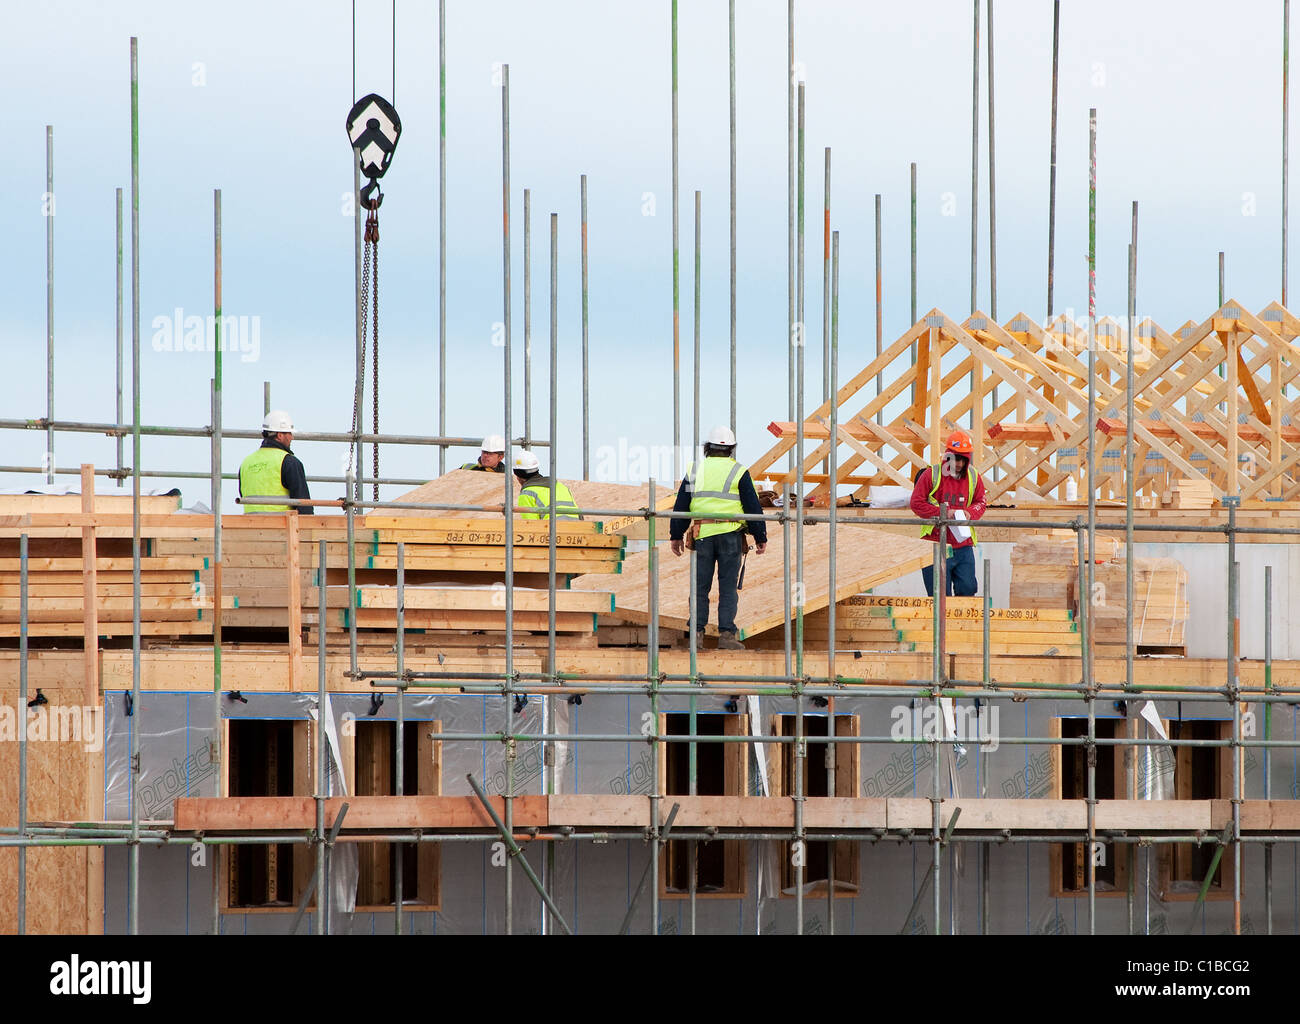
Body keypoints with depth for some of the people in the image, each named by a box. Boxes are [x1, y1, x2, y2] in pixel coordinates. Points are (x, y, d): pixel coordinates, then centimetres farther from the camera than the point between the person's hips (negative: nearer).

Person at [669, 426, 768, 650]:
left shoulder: (694, 471, 10)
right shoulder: (738, 472, 2)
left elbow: (681, 505, 11)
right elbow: (753, 507, 2)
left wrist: (676, 535, 18)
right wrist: (760, 537, 8)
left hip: (702, 536, 2)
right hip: (730, 535, -2)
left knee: (700, 586, 7)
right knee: (728, 587, 0)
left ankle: (697, 632, 1)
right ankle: (726, 634, -6)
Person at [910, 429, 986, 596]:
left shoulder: (974, 478, 8)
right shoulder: (931, 475, -4)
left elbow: (980, 503, 17)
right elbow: (917, 503, -5)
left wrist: (969, 512, -7)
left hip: (963, 546, 3)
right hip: (936, 545, -3)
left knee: (967, 589, -2)